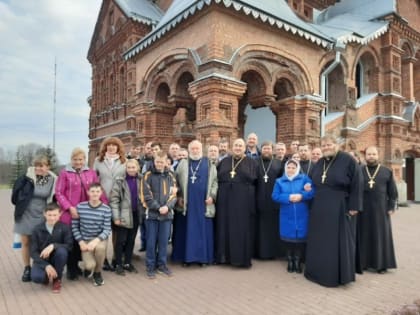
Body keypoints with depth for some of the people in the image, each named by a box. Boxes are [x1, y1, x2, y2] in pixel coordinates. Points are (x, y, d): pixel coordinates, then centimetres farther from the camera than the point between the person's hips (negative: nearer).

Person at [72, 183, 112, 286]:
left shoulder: (106, 209, -11)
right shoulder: (80, 207, -7)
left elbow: (107, 229, -11)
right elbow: (74, 227, -1)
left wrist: (96, 240, -27)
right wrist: (81, 242, -10)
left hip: (100, 239, 0)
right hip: (85, 240, 0)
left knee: (100, 247, -36)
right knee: (90, 265, -23)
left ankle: (97, 273, -3)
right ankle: (87, 267, 22)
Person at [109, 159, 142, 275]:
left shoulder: (141, 181, 5)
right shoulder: (120, 181, -7)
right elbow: (114, 199, -10)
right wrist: (116, 217, -14)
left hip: (136, 214, 4)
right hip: (124, 215, -4)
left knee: (131, 240, 13)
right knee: (121, 240, 5)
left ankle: (127, 263, 26)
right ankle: (118, 265, 18)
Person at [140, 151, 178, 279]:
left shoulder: (170, 176, 8)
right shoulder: (148, 175, -2)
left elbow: (173, 194, 4)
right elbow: (146, 196, -8)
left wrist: (167, 206, -13)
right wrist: (158, 208, -16)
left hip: (167, 214, 3)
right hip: (152, 214, -3)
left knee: (164, 241, 11)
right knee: (151, 241, 5)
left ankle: (162, 264, 25)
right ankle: (150, 266, 18)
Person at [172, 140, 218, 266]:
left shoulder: (209, 164, 7)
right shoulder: (183, 164, 10)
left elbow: (215, 181, 4)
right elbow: (177, 181, 8)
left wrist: (212, 196, -7)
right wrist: (179, 196, -2)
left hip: (203, 203, -1)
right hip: (186, 203, 1)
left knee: (203, 230, 3)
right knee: (186, 230, 5)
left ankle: (203, 257, 14)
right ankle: (186, 256, 15)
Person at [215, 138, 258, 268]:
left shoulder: (251, 162, 4)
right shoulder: (224, 161, 12)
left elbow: (255, 180, 2)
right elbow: (217, 177, 13)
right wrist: (224, 186, 1)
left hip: (243, 200, -3)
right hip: (225, 199, 3)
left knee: (242, 228, 1)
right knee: (225, 227, 6)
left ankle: (242, 257, 11)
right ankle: (225, 255, 17)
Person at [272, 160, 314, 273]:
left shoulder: (304, 178, 3)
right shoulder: (279, 181, 5)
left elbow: (312, 192, -6)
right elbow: (275, 196, -6)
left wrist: (301, 196, -22)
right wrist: (288, 197, -18)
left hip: (301, 216, 0)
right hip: (287, 216, 1)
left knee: (300, 238, 5)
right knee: (289, 238, 8)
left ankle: (298, 262, 23)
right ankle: (290, 261, 26)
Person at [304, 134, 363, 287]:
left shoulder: (347, 160, -8)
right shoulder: (319, 163, 11)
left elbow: (357, 183, -11)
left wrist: (354, 206, -14)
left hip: (340, 208, -6)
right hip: (320, 208, 6)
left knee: (339, 241, 2)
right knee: (319, 240, 10)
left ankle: (339, 274, 15)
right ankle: (320, 271, 23)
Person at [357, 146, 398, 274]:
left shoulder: (387, 172, 5)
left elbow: (393, 192, 5)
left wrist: (391, 207, -2)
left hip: (380, 209, 0)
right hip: (363, 210, 0)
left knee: (381, 235, 5)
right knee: (364, 235, 5)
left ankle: (381, 264, 14)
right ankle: (363, 262, 13)